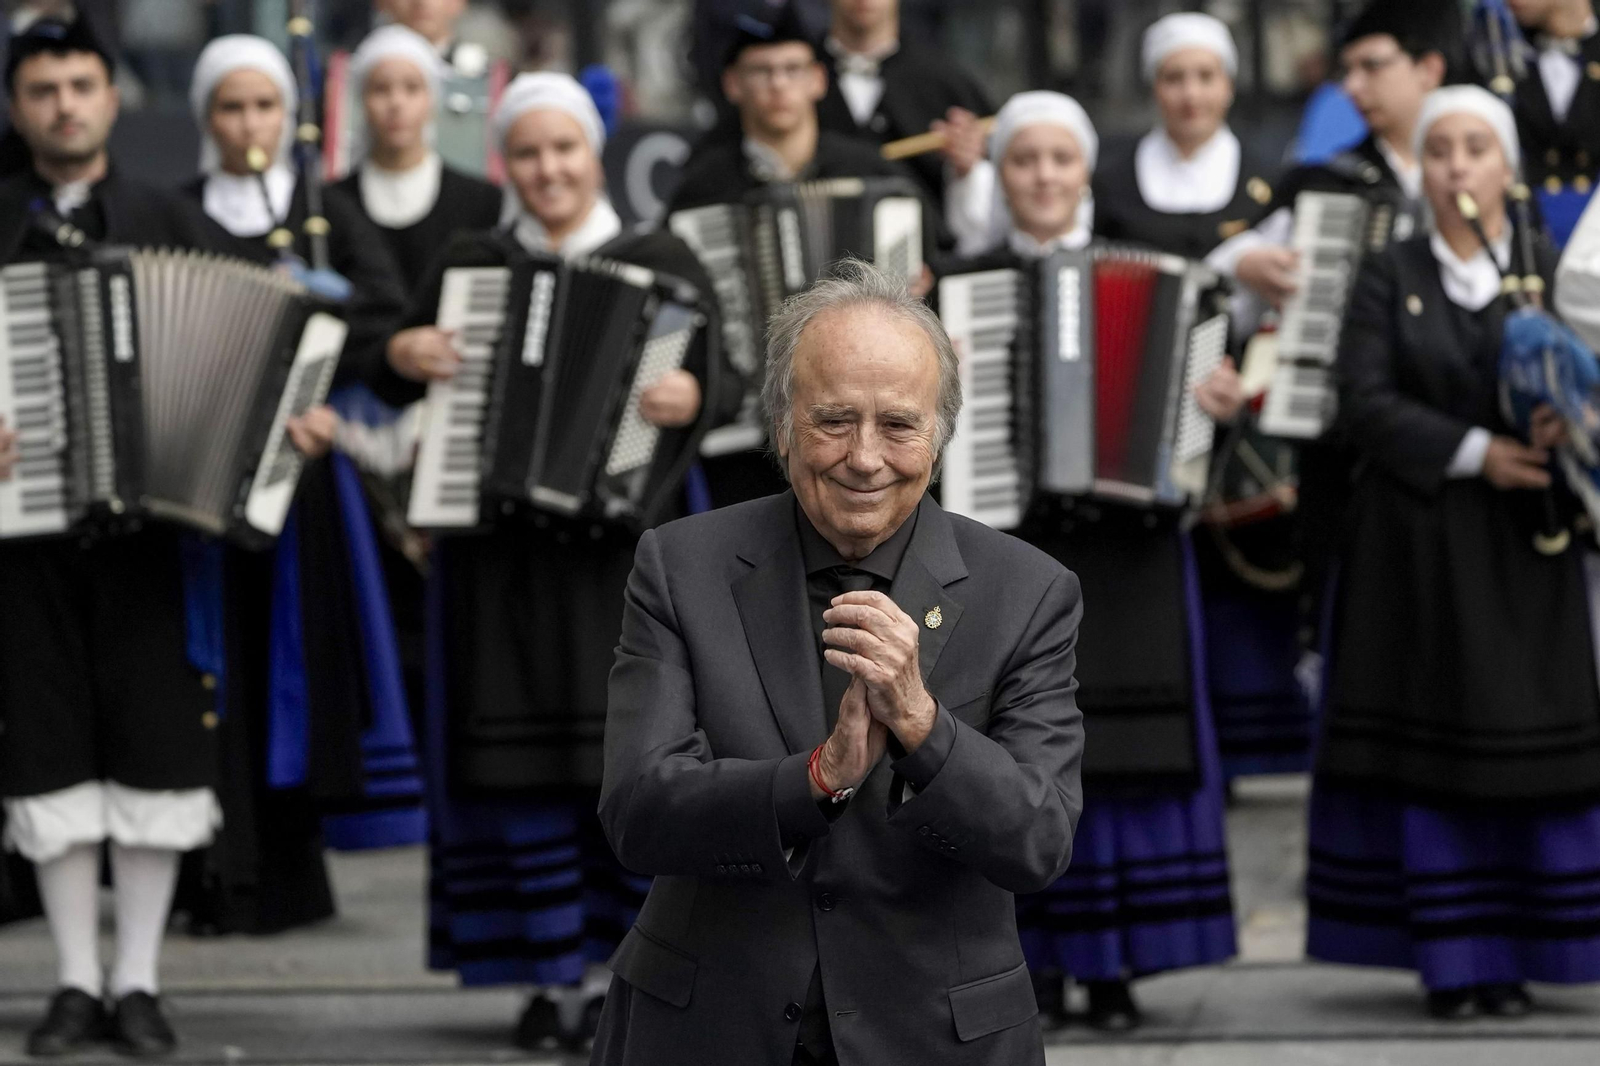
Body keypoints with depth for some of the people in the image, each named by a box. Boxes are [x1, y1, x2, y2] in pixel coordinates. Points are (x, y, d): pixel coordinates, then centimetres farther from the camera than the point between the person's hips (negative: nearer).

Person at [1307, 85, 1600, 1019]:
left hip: (1525, 552, 0)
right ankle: (1451, 963, 2)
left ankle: (1512, 957, 4)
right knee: (1430, 747, -2)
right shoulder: (1390, 278, 7)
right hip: (1417, 546, 0)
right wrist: (1476, 452, -15)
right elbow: (1364, 404, -5)